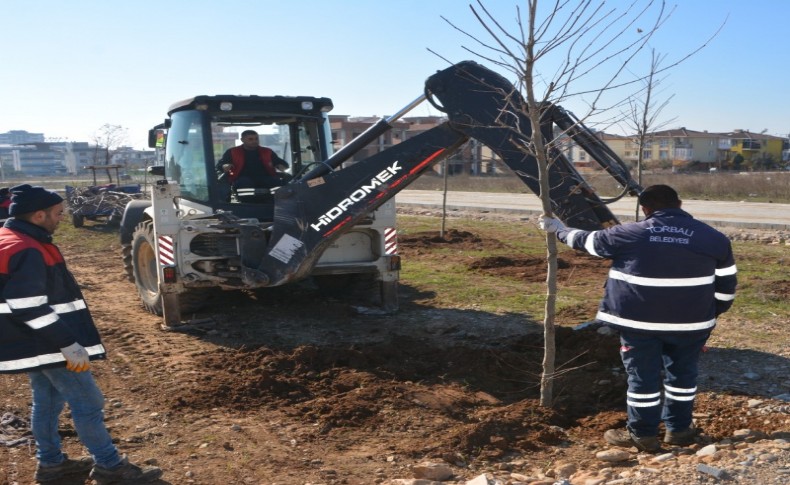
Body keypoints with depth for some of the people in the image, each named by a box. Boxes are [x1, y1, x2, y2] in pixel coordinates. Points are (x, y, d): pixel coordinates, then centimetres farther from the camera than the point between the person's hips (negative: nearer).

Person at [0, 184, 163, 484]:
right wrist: (68, 345, -26)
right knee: (88, 403, -3)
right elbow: (29, 308, -29)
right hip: (50, 345, -10)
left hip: (34, 344, 11)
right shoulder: (27, 251, -23)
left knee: (47, 401, 20)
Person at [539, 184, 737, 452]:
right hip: (690, 323, 2)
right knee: (682, 374, 17)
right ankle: (679, 429, 29)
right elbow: (726, 284, 8)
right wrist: (712, 313, 23)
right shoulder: (714, 238, 3)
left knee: (642, 377, 8)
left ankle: (643, 434, 17)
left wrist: (560, 230, 27)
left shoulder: (629, 234, -2)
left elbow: (588, 241, 10)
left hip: (640, 322, -2)